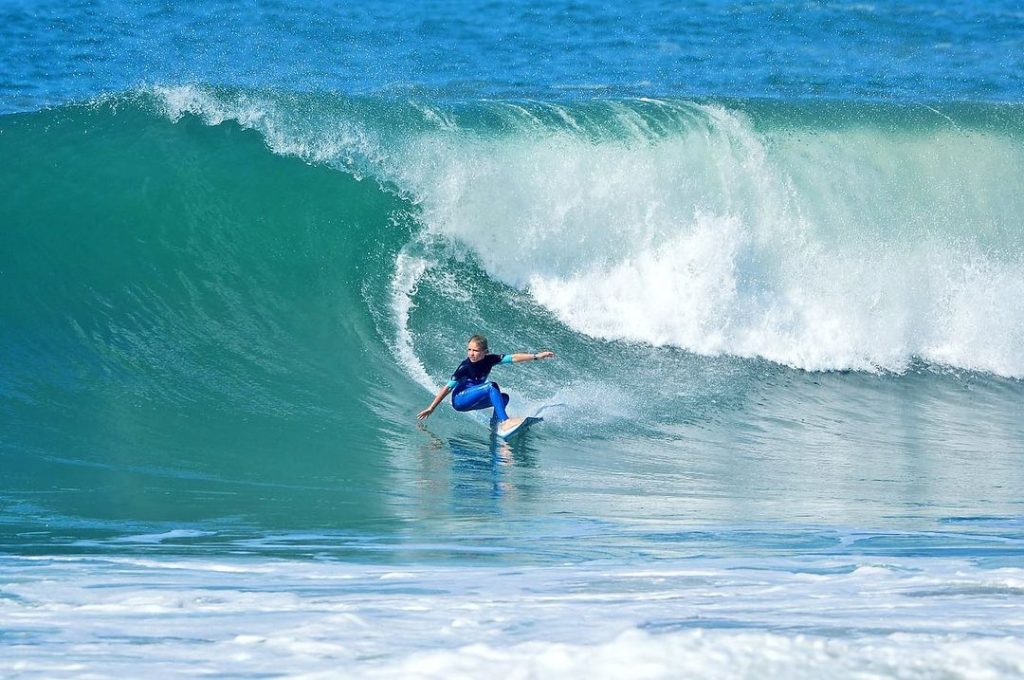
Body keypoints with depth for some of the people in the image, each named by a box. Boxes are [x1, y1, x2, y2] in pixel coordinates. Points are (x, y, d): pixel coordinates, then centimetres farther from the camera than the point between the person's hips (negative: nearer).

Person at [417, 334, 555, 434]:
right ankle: (504, 421, -37)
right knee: (491, 387, -27)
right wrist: (431, 408, -18)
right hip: (459, 399, -7)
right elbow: (447, 388, -18)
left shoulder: (489, 360, -6)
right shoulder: (465, 367, -21)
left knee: (503, 397, -8)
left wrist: (536, 356, -11)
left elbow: (513, 358, -7)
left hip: (473, 400, 7)